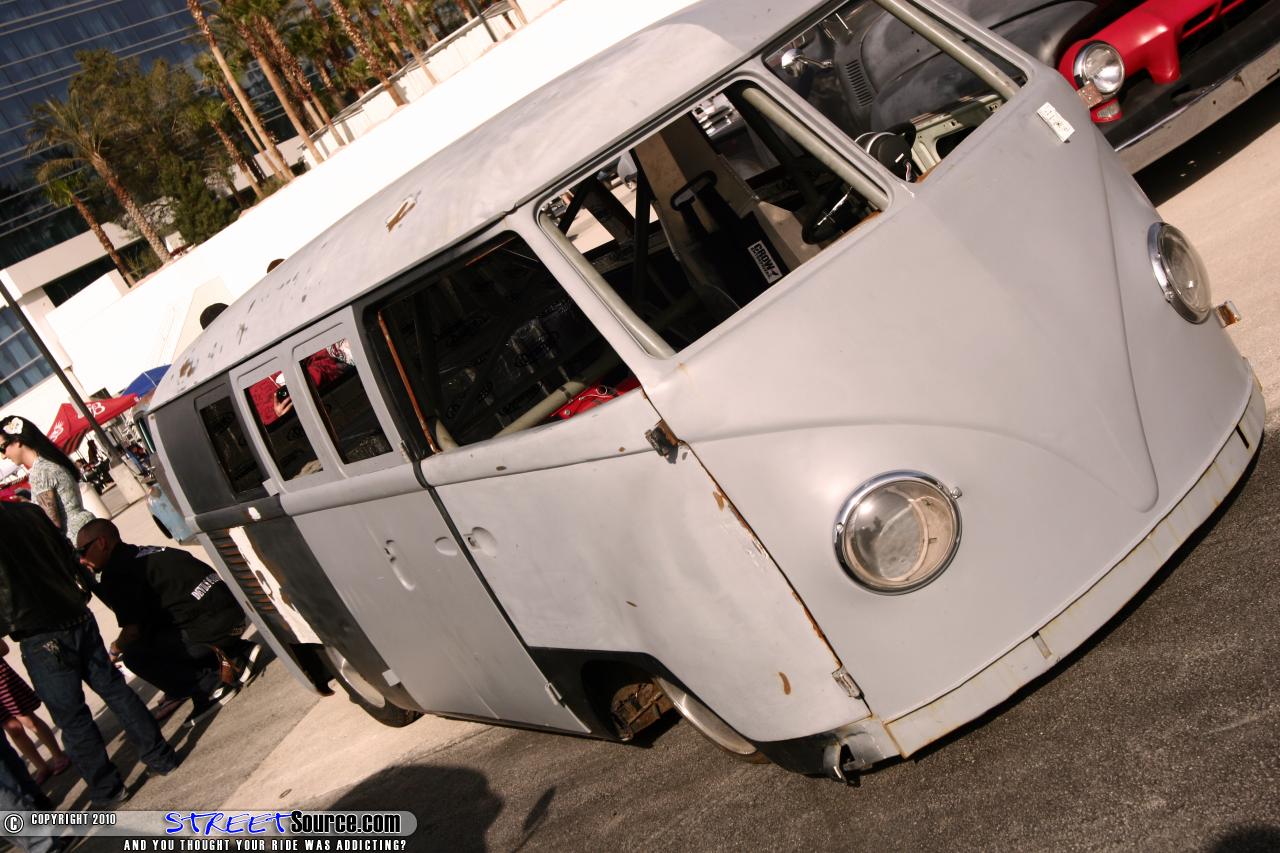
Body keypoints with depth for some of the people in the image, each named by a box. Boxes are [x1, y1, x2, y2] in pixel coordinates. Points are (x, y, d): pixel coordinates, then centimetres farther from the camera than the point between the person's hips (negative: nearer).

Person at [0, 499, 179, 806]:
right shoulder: (29, 511, 4)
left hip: (40, 638, -6)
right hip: (77, 617, 6)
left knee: (71, 717, 6)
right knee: (113, 688, 15)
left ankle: (107, 790, 15)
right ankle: (160, 757, 22)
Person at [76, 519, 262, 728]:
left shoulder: (115, 574, -7)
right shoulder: (139, 556, 20)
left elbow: (132, 631, -10)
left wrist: (116, 648, 11)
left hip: (213, 626, -9)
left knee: (134, 654, -4)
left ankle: (211, 685, -2)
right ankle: (237, 652, 18)